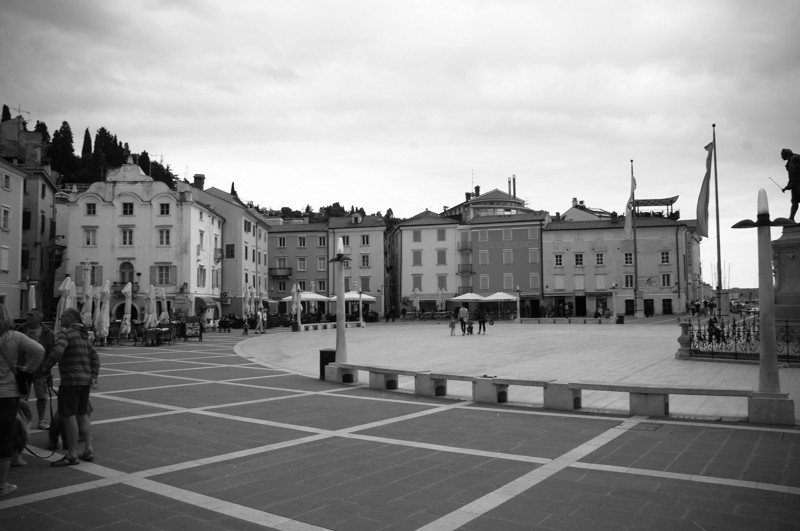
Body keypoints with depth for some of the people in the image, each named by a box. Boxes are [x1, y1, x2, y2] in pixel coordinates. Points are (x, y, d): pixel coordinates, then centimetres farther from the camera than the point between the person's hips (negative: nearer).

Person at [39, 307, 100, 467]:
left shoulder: (65, 334, -9)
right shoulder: (84, 337, 18)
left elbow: (57, 352, -25)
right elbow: (95, 357, 15)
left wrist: (43, 368, -14)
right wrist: (93, 376, 10)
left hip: (70, 380, -9)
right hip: (85, 380, 9)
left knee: (68, 416, -4)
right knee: (82, 415, 15)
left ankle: (72, 455, -2)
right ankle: (88, 451, 17)